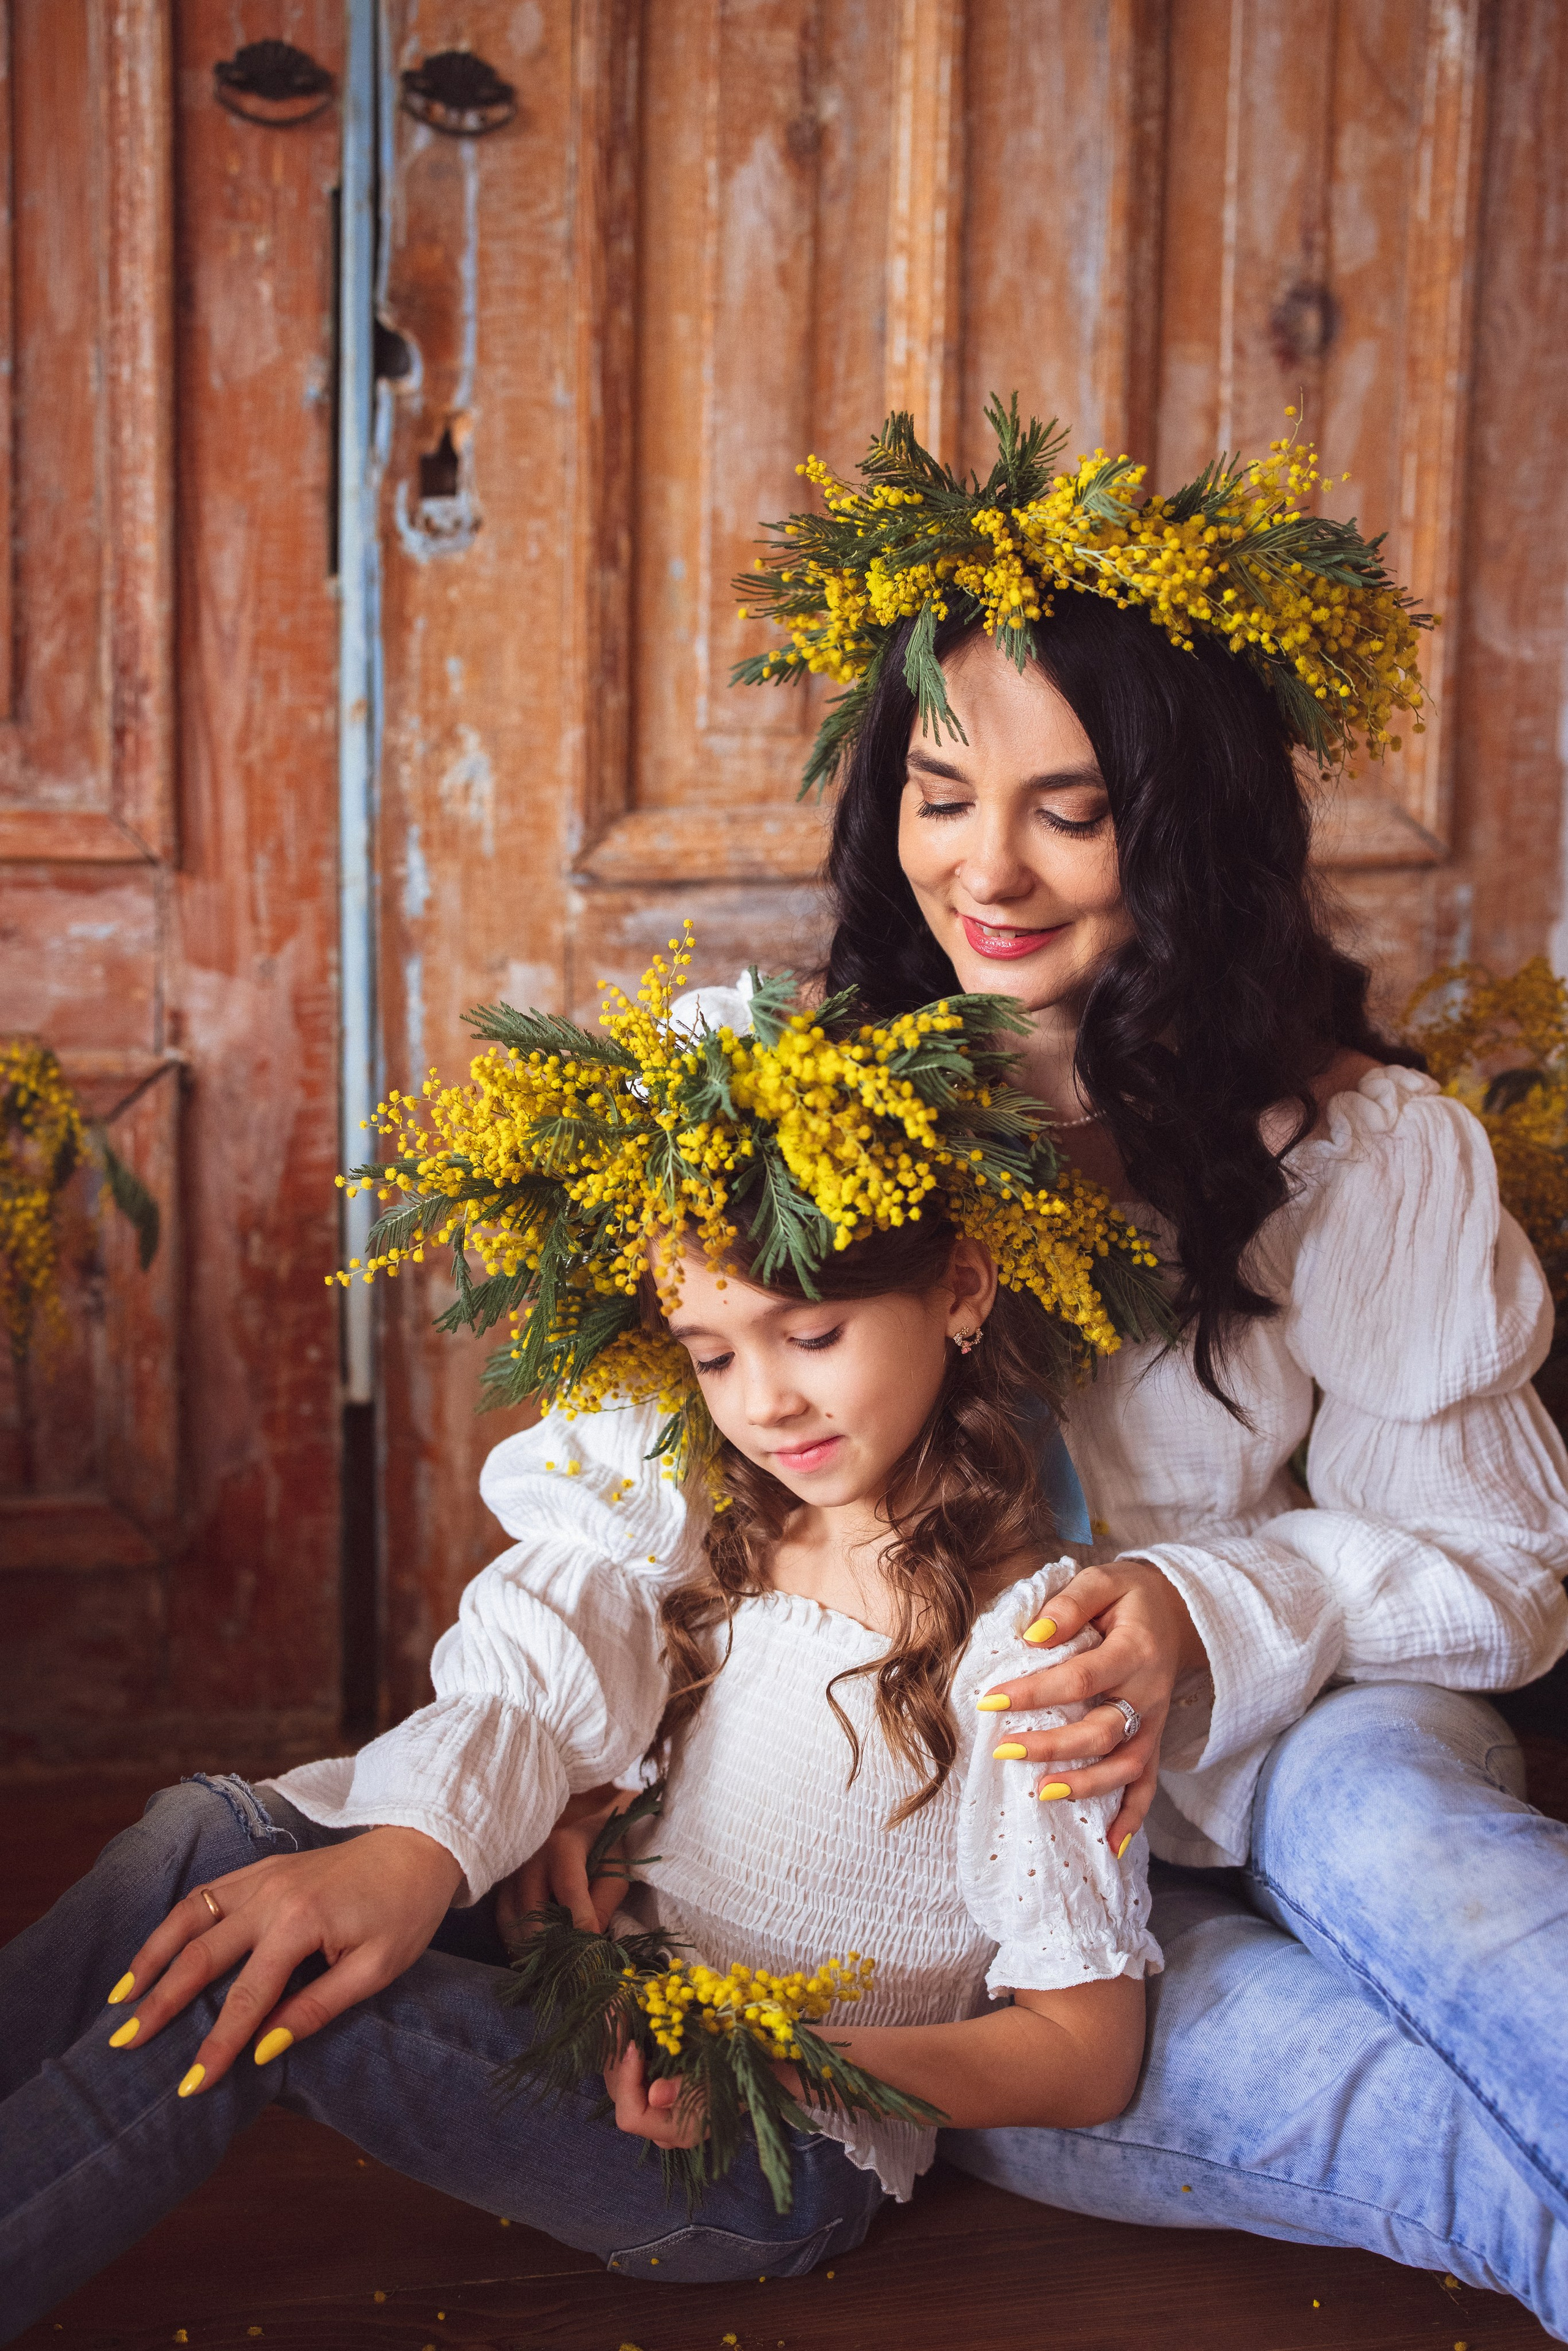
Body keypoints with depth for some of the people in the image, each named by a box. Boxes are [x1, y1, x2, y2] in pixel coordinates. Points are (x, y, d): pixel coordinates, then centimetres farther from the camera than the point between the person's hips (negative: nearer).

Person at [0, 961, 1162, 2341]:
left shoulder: (1027, 1638, -13)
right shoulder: (707, 1530, 5)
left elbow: (1089, 2050, -11)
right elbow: (531, 1686, -12)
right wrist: (410, 1850, -35)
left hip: (778, 2168, -6)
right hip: (619, 2023, 6)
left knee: (254, 2006, -25)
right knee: (211, 1839, -14)